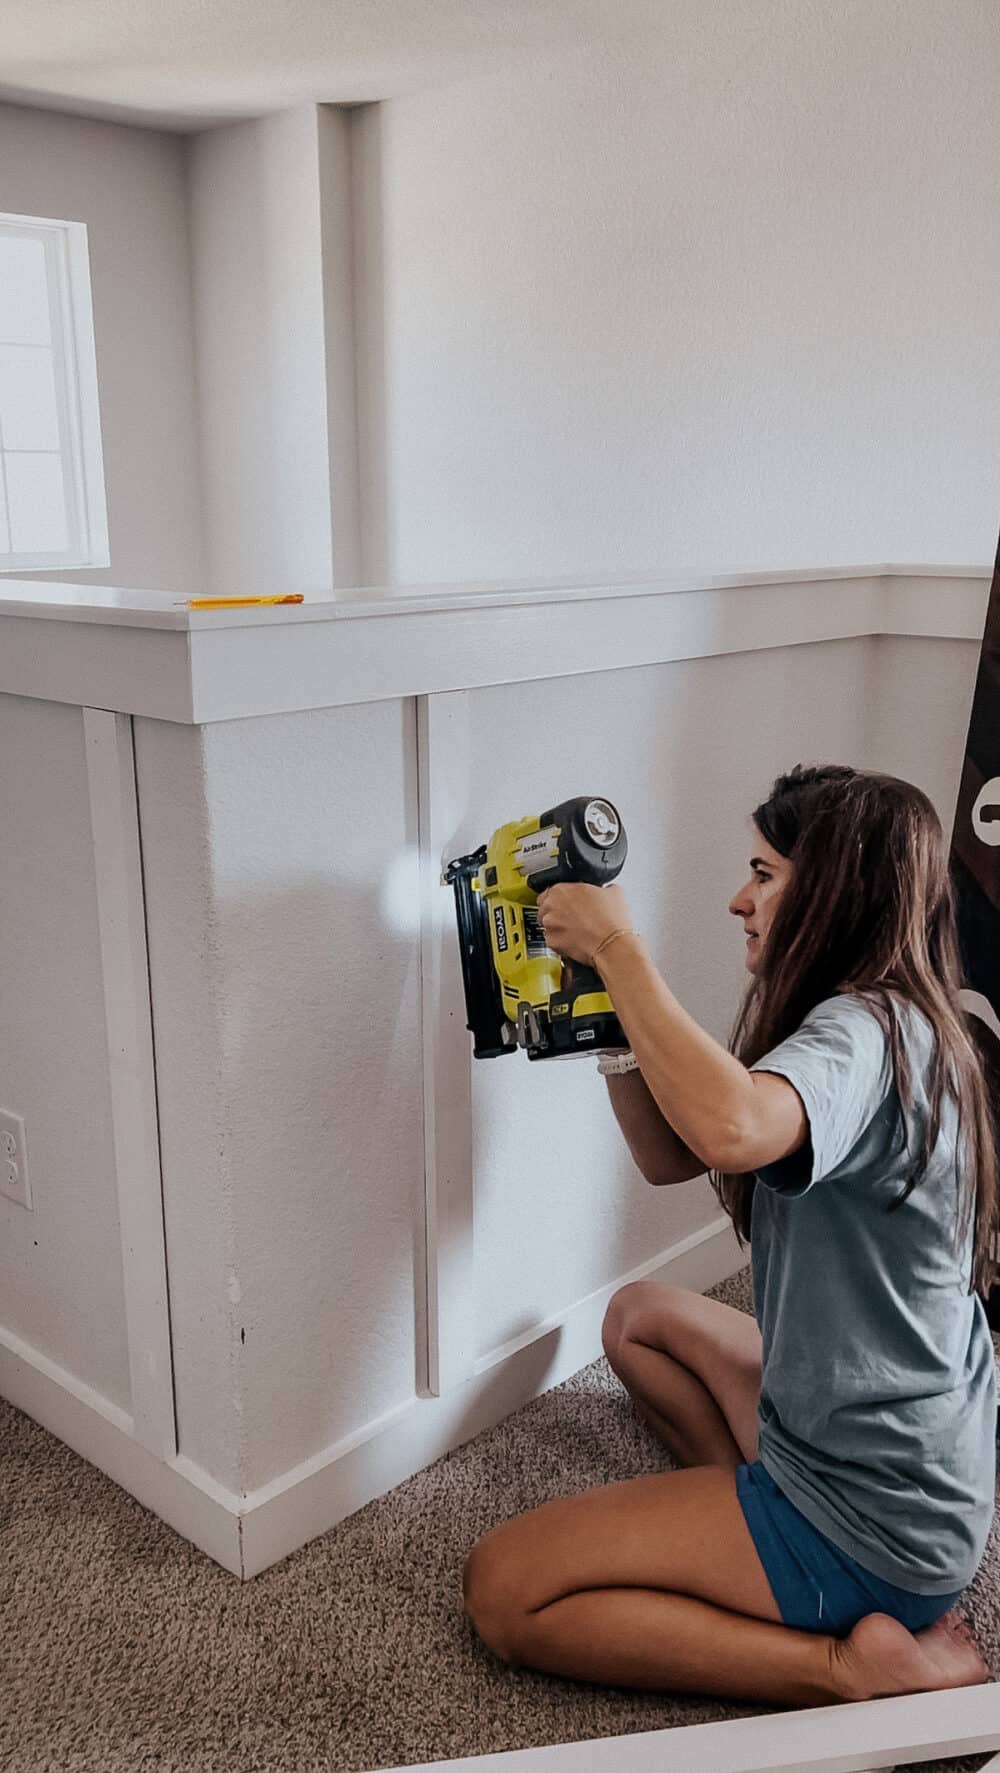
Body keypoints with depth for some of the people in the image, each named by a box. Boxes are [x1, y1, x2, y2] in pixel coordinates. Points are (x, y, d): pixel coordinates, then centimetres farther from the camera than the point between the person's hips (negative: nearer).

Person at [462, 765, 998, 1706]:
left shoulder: (869, 1033, -24)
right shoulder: (890, 1025, 6)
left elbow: (730, 1129, -49)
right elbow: (670, 1153, 9)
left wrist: (617, 945, -34)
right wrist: (613, 1016, -7)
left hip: (875, 1520, -10)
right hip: (914, 1459, 10)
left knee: (504, 1590, -6)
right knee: (639, 1316, 28)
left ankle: (855, 1664, -6)